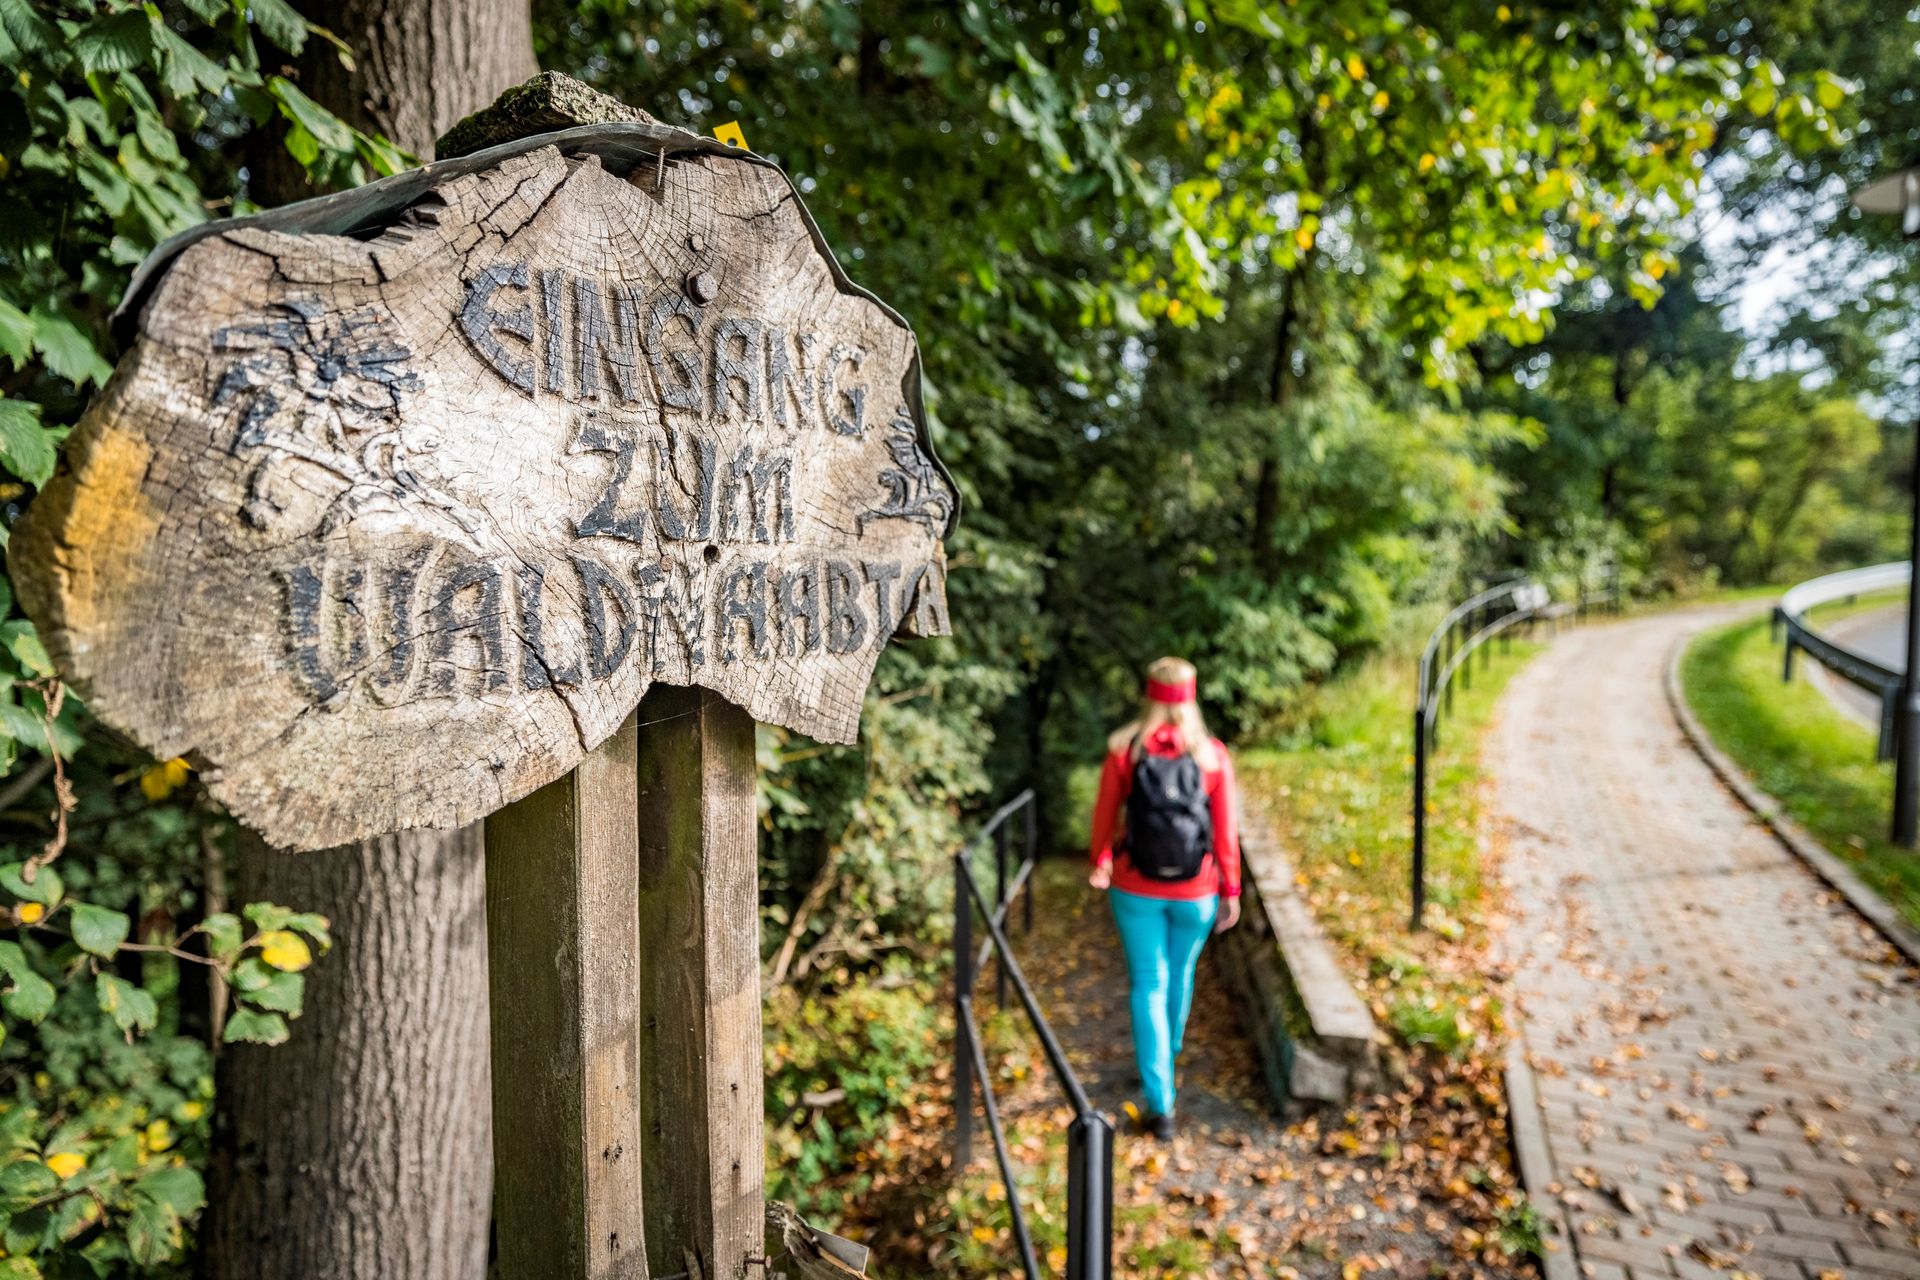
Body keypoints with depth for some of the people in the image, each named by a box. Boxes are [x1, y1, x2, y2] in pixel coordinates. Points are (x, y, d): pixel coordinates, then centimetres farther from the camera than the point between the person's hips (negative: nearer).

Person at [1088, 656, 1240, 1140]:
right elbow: (1226, 829, -8)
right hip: (1195, 893, 1)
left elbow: (1105, 814, -2)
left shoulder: (1124, 750, -12)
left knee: (1148, 985, 9)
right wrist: (1231, 890, 3)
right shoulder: (1212, 755, -12)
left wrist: (1100, 863, 17)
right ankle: (1167, 1055, 51)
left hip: (1135, 888, -1)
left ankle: (1160, 1102, 5)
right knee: (1181, 972, 25)